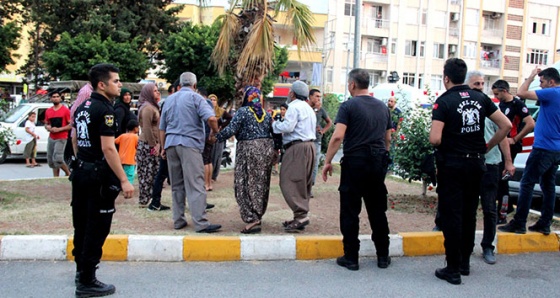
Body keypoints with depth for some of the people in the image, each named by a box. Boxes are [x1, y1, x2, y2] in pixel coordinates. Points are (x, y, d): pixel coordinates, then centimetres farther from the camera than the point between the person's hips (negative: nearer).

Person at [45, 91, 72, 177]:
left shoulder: (65, 110, -6)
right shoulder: (48, 111, 11)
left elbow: (71, 125, -8)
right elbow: (46, 124, 22)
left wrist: (59, 129, -17)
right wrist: (48, 128, -2)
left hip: (61, 138, -6)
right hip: (51, 138, 6)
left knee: (57, 159, -17)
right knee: (50, 160, 7)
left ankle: (68, 173, 4)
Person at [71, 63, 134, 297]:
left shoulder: (82, 107, 12)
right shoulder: (104, 110, -16)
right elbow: (108, 148, -23)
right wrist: (124, 180, -22)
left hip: (81, 172, 9)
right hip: (99, 175, -9)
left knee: (82, 225, 18)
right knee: (96, 229, -1)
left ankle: (81, 271, 32)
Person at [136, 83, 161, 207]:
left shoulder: (153, 106, 19)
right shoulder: (147, 107, -13)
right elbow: (146, 129, -18)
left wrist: (157, 144, 12)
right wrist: (153, 145, -15)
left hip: (151, 144, 9)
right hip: (147, 145, -9)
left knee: (153, 173, 10)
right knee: (147, 173, -4)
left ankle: (145, 200, 16)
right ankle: (144, 201, 2)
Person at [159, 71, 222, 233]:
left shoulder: (169, 99, 18)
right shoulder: (195, 97, 0)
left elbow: (162, 127, 20)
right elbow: (211, 118, -16)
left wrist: (164, 147, 25)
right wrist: (215, 132, 1)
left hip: (171, 143, 6)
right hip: (190, 143, -6)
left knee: (176, 185, 12)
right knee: (195, 185, -9)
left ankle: (178, 220, 14)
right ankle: (201, 223, -13)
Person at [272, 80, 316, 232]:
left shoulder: (294, 106, -8)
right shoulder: (309, 108, 23)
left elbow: (288, 127, -18)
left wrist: (274, 124, 1)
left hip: (297, 147, -10)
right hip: (310, 145, 10)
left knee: (289, 181, -10)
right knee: (303, 183, 10)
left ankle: (301, 215, -17)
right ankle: (300, 218, 13)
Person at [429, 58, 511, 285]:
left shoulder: (444, 101, -12)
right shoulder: (480, 98, 4)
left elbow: (435, 139, -22)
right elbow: (506, 125, 3)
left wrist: (439, 144, 1)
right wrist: (488, 147, 10)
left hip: (452, 164, -5)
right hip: (476, 163, 6)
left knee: (451, 216, 1)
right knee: (469, 214, 16)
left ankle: (454, 269, 5)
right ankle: (465, 262, 27)